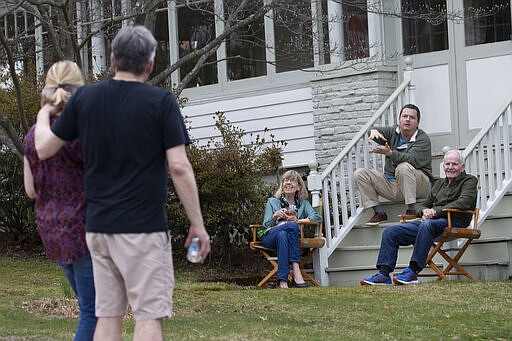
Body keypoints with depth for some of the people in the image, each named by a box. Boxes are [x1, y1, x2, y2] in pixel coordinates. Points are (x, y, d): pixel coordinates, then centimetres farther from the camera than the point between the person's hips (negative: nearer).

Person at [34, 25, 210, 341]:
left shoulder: (84, 98, 4)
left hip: (97, 227, 5)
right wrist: (197, 223, -4)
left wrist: (43, 115, 32)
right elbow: (179, 166, -11)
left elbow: (44, 149, 11)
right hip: (144, 227, -5)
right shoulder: (161, 102, -7)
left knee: (108, 315, 10)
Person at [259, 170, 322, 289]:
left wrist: (298, 220, -13)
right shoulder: (272, 201, 18)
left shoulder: (303, 203, 21)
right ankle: (296, 271, -44)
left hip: (292, 237, 1)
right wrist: (275, 216, -15)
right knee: (292, 226, -33)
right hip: (269, 237, -1)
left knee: (282, 235, -37)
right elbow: (266, 225, 6)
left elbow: (318, 217, 2)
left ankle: (283, 280, -46)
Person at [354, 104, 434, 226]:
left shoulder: (422, 139, -9)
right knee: (359, 174, -6)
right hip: (391, 183, 6)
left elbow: (413, 159, -26)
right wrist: (373, 131, -29)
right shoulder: (392, 133, 11)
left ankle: (411, 211, -32)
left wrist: (390, 153, -39)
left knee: (404, 167, -37)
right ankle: (379, 212, -7)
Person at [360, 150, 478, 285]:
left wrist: (436, 211, -18)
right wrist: (425, 211, -2)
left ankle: (413, 271, -42)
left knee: (426, 225, -41)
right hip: (431, 222, 7)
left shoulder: (469, 181, 8)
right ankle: (384, 273, -18)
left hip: (453, 222, -7)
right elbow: (422, 206, 25)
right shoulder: (439, 184, 29)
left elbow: (464, 203, -12)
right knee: (390, 232, -8)